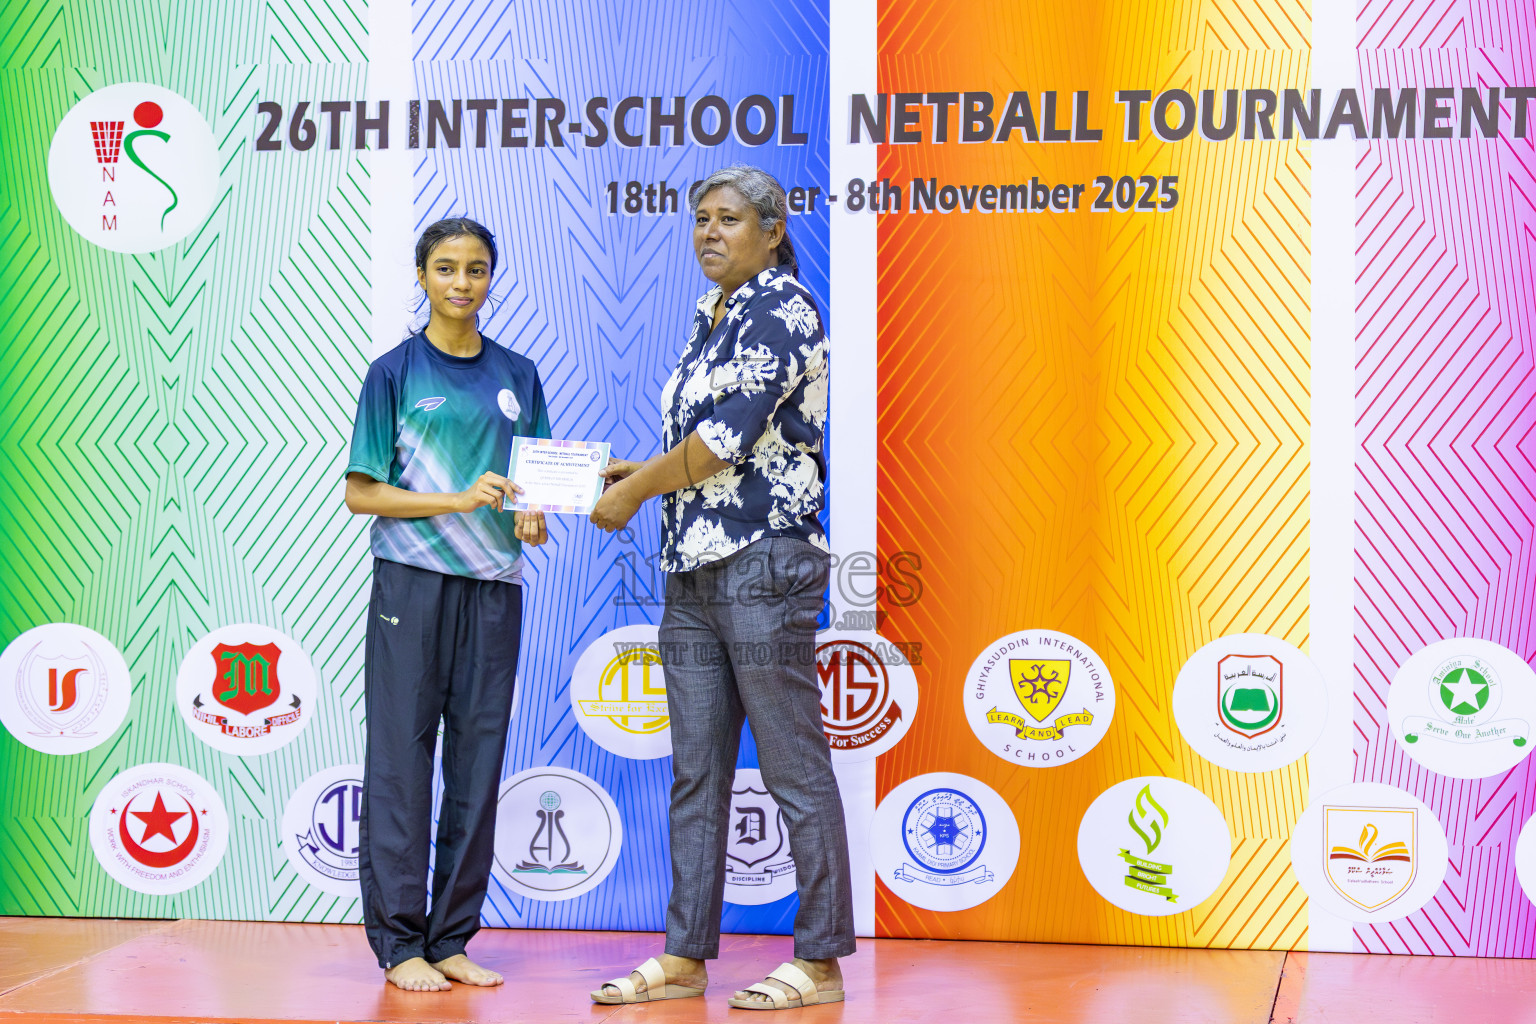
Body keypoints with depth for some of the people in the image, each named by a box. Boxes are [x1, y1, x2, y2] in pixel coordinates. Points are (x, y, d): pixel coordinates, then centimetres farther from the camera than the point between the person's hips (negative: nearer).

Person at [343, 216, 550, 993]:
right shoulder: (394, 373, 1)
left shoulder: (516, 376, 12)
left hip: (493, 586, 4)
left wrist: (532, 515, -4)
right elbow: (360, 493, -4)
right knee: (402, 756, -3)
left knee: (478, 761, 4)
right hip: (411, 584, -4)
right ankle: (399, 942, 2)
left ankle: (452, 938, 11)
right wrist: (459, 500, -15)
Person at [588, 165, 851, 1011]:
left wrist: (632, 494, -7)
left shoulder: (780, 310, -9)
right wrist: (639, 470, 11)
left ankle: (820, 963, 3)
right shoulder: (712, 316, 18)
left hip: (764, 564, -9)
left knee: (795, 769, -3)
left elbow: (730, 437, -16)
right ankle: (685, 957, 14)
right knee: (695, 773, 9)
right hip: (694, 569, 9)